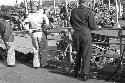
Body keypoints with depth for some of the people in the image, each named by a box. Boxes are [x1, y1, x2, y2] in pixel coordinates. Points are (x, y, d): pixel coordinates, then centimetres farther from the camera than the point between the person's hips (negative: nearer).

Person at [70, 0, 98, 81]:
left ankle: (75, 71, 25)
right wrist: (97, 27, 11)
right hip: (86, 35, -4)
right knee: (86, 55, 7)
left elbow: (71, 23, 15)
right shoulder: (89, 12, -13)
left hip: (76, 35, 5)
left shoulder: (73, 11, 1)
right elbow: (93, 26, -10)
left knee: (78, 53, 22)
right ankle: (85, 74, 11)